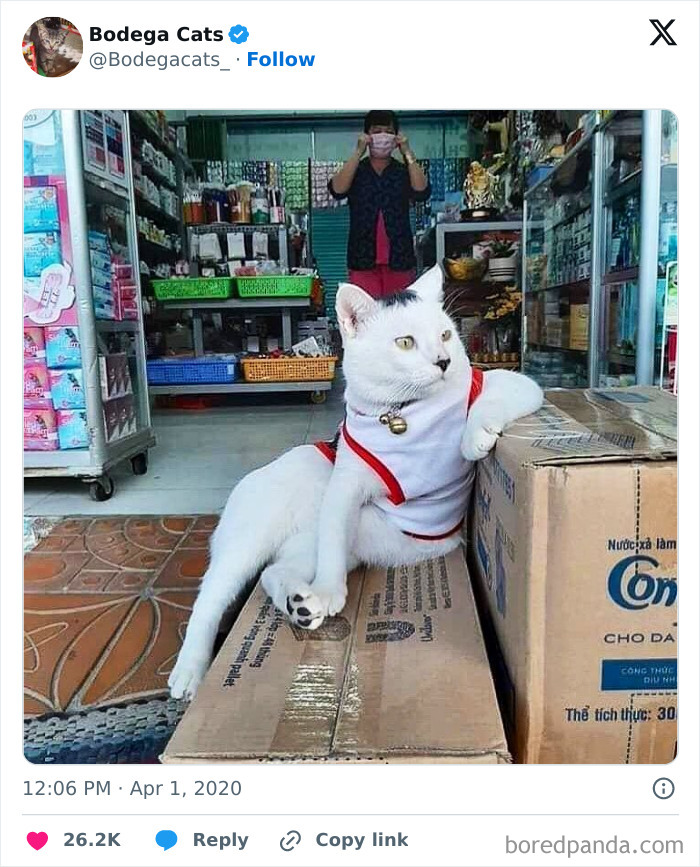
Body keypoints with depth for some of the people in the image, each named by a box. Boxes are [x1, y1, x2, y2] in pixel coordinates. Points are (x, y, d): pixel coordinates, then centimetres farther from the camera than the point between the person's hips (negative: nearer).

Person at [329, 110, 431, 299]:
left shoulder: (404, 171, 9)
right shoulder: (355, 171, 8)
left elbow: (422, 192, -10)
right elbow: (337, 190, -12)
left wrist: (408, 153, -12)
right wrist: (358, 152, -14)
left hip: (399, 260, 1)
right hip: (363, 261, -1)